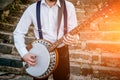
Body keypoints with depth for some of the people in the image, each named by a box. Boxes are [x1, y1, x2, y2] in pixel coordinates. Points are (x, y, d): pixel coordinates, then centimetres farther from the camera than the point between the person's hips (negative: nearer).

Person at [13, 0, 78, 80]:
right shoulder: (32, 9, -5)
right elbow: (18, 32, -2)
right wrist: (24, 53, -15)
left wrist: (72, 39, -28)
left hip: (61, 52, 0)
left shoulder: (69, 7, -5)